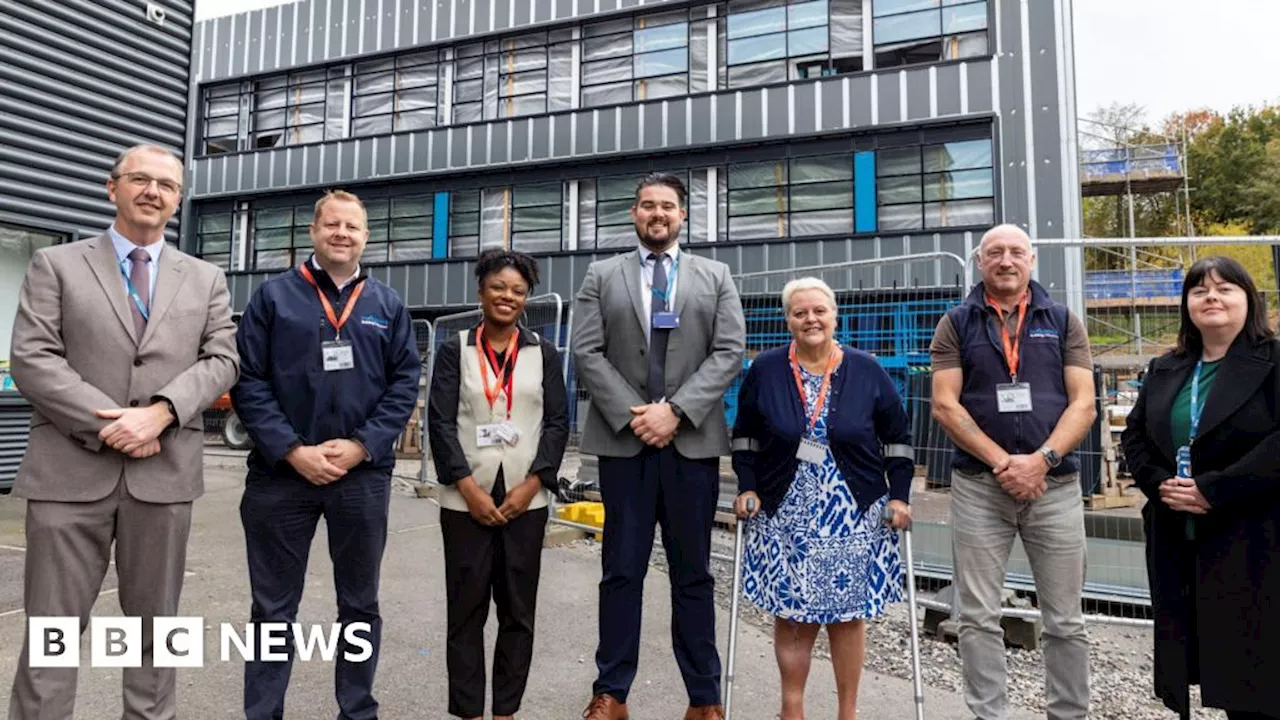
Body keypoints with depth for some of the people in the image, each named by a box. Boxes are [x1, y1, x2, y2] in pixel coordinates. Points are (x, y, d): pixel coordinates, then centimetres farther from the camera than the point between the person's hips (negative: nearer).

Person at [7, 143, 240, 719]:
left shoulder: (206, 279, 12)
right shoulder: (56, 264, 6)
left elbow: (222, 359, 3)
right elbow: (31, 359, -3)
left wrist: (160, 412, -13)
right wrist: (108, 425, -13)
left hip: (165, 473, 2)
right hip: (71, 470, -1)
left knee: (155, 623, 12)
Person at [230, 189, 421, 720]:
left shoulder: (388, 304, 8)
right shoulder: (274, 295, 3)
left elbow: (405, 382, 3)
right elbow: (248, 380, -3)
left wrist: (360, 446, -10)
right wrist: (293, 451, -12)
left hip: (364, 475, 2)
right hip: (281, 472, -1)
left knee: (360, 604, 13)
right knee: (273, 607, 10)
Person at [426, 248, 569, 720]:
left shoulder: (543, 352, 7)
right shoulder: (454, 349, 4)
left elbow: (558, 422, 3)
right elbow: (439, 422, -2)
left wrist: (532, 484, -8)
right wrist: (469, 487, -11)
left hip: (526, 500, 1)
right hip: (466, 499, -1)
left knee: (519, 610, 7)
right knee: (466, 610, 5)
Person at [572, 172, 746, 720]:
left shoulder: (715, 276, 10)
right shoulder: (602, 276, 9)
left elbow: (729, 352, 0)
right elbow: (587, 353, 1)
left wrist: (674, 410, -12)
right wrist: (632, 414, -11)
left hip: (693, 442, 0)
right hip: (623, 441, 0)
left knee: (693, 573, 8)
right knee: (621, 572, 6)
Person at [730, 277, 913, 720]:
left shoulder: (867, 371, 0)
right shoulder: (765, 371, 0)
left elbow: (898, 439, 6)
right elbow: (744, 437, 8)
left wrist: (899, 496, 0)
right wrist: (747, 488, -1)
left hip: (854, 516, 0)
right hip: (785, 516, 0)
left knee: (848, 614, 6)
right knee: (791, 614, 3)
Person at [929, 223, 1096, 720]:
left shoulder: (1063, 322, 9)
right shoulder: (956, 324, 6)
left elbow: (1083, 404, 1)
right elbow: (945, 405, -3)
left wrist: (1041, 460, -14)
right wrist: (1002, 462, -12)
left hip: (1055, 486, 1)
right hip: (978, 487, -1)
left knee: (1065, 621, 8)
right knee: (978, 618, 3)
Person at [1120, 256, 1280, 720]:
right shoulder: (1164, 370, 13)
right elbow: (1134, 436, 13)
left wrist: (1213, 489, -19)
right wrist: (1159, 485, -5)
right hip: (1177, 539, 5)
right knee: (1196, 654, 11)